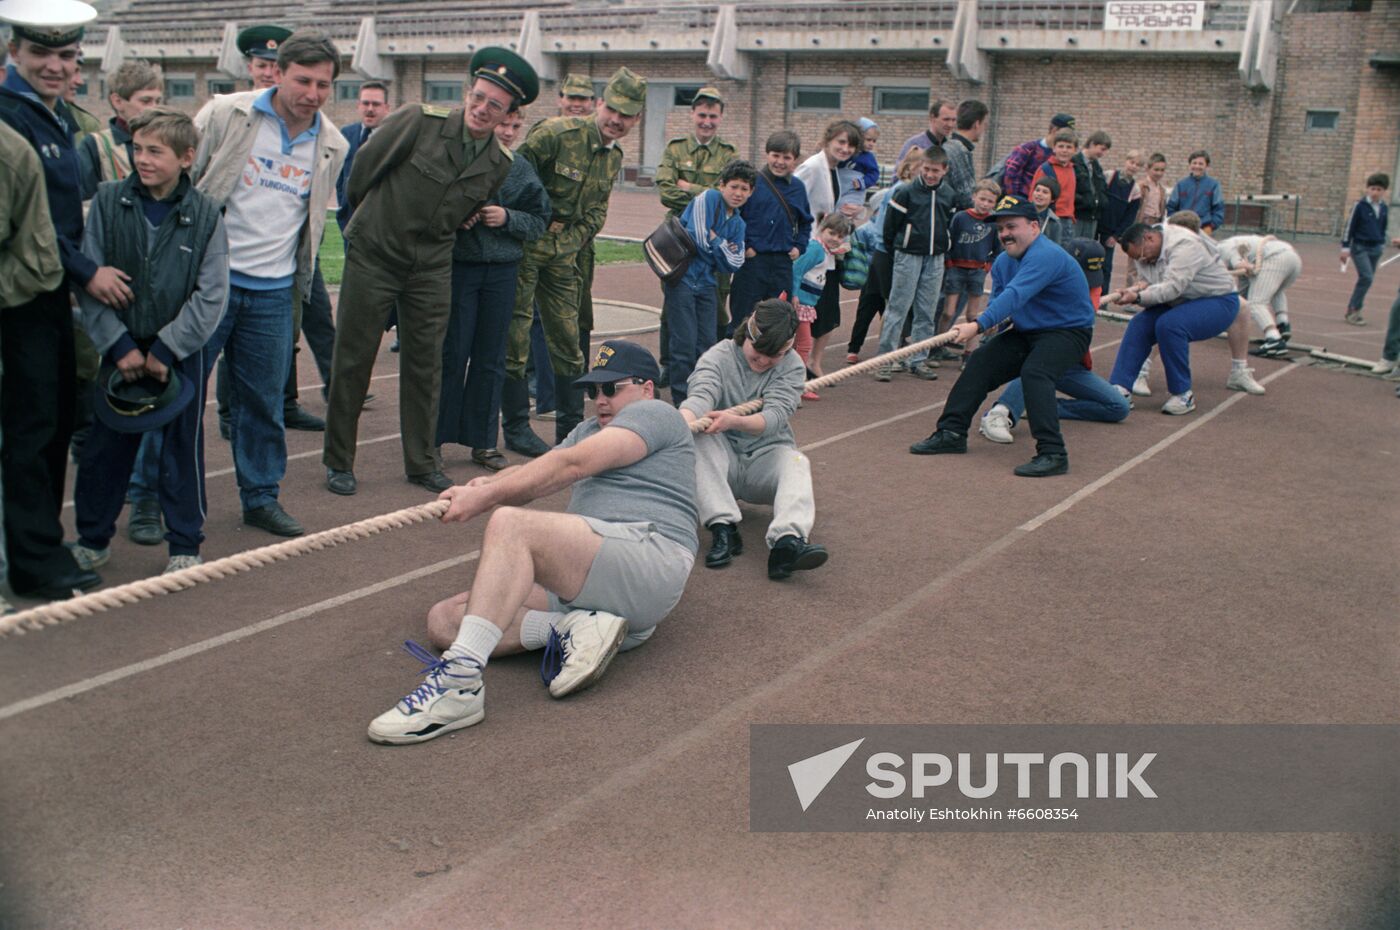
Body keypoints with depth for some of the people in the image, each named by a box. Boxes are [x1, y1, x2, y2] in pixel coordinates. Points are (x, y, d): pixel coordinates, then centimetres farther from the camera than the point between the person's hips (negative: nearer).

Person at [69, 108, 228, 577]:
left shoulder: (205, 215, -7)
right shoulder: (109, 201, -4)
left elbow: (211, 296, -10)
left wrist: (165, 350, -15)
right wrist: (118, 345, -12)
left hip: (181, 354, -1)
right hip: (121, 349, 2)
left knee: (182, 449, 7)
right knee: (105, 447, 10)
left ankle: (185, 544, 21)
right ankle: (93, 538, 27)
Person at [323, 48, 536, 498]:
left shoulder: (500, 164, -2)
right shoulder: (420, 121, -14)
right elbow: (366, 164, -1)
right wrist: (366, 213, 12)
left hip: (431, 266, 3)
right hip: (372, 254, -3)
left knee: (425, 365, 7)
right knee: (353, 360, 2)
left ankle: (422, 463, 21)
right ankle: (338, 461, 15)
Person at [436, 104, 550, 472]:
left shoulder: (523, 170, 9)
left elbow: (540, 221, 8)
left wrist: (508, 218, -9)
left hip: (502, 272, 4)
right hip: (459, 266, -4)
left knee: (491, 359, 7)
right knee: (452, 354, -1)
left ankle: (482, 440, 17)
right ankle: (437, 435, 11)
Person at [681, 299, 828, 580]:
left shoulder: (791, 365, -3)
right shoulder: (718, 357, -6)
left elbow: (775, 415, -21)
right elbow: (701, 394, -27)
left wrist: (734, 421, -43)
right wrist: (682, 421, -52)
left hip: (767, 456, 0)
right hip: (723, 461, 0)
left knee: (796, 462, -32)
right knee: (699, 433, -30)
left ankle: (787, 541, -60)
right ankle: (723, 529, -39)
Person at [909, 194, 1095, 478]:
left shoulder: (1046, 256, -24)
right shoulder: (1003, 262, 6)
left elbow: (1014, 296, -36)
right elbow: (998, 301, 8)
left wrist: (979, 325, -43)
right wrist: (989, 322, -14)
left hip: (1068, 331, -9)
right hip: (1027, 332, 9)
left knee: (1034, 372, -32)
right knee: (980, 362, -2)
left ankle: (1053, 454, -32)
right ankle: (951, 433, 3)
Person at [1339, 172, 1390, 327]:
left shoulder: (1384, 208, 6)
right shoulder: (1360, 206, -9)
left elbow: (1384, 228, 19)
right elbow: (1349, 226, -6)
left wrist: (1381, 244, 16)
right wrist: (1345, 247, -7)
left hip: (1375, 249, 6)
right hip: (1360, 247, -6)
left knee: (1366, 279, 7)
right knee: (1366, 277, -17)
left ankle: (1351, 311, 16)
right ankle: (1354, 311, -11)